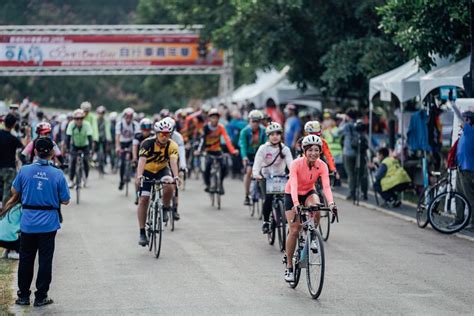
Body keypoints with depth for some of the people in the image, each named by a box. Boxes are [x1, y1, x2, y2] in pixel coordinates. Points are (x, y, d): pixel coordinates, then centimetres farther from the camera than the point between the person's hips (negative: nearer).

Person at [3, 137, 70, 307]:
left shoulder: (24, 170, -7)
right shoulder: (57, 174, -11)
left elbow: (15, 191, 8)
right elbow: (65, 200, -4)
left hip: (28, 222, 1)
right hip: (48, 223, -1)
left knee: (26, 259, 14)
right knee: (45, 260, 8)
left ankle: (23, 296, 19)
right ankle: (41, 297, 11)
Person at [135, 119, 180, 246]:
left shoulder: (172, 145, -21)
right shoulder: (148, 143, -26)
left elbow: (173, 161, -35)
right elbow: (142, 160, -38)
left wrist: (176, 176, -53)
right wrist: (139, 176, -54)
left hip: (162, 170, 1)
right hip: (147, 171, -1)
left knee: (169, 186, -32)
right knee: (143, 200, -10)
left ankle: (165, 209, -3)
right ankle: (142, 233, -2)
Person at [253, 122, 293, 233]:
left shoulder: (285, 149, -2)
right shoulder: (263, 148, -6)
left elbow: (290, 163, -15)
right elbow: (257, 163, -16)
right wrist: (256, 174, -36)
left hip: (280, 177, 2)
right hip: (266, 177, -2)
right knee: (269, 198, -21)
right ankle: (266, 221, -3)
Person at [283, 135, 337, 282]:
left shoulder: (322, 166, -19)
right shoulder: (296, 164, -28)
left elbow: (326, 186, -29)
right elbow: (293, 185, -38)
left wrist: (331, 203, -46)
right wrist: (296, 204, -54)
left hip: (308, 193, 2)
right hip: (292, 195, -2)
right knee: (294, 230, -9)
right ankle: (289, 266, 4)